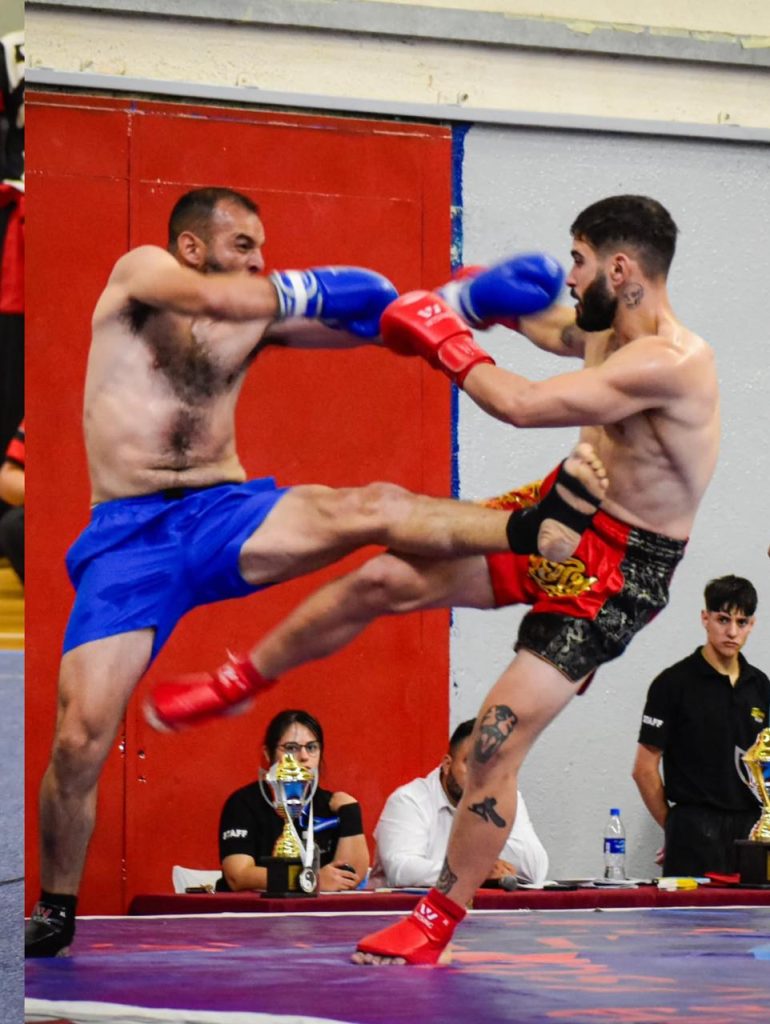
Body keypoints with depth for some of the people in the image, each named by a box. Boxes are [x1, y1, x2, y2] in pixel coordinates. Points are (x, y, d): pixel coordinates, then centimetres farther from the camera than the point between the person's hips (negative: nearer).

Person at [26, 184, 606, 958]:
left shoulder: (259, 315, 14)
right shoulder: (138, 272, 3)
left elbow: (378, 319, 9)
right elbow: (211, 298, -19)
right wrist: (315, 287, -7)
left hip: (225, 513, 3)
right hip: (129, 537, -3)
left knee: (367, 508, -24)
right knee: (79, 737, -13)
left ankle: (544, 527, -43)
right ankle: (54, 910, 8)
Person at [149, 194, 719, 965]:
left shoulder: (670, 363, -28)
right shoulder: (611, 331, 1)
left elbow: (522, 405, -34)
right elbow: (555, 329, 30)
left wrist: (447, 343, -20)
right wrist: (478, 297, 25)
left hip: (619, 571, -8)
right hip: (558, 511, 8)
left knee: (500, 735, -11)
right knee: (382, 581, 1)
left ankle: (438, 921, 5)